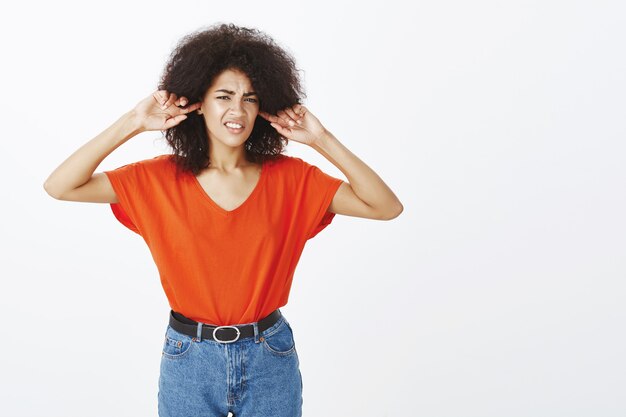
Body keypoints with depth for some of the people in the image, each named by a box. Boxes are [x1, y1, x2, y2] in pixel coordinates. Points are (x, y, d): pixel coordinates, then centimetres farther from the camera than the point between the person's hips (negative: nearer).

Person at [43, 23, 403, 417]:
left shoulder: (290, 177, -6)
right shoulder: (161, 178, -6)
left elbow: (387, 207, -12)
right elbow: (59, 187, -12)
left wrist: (321, 139, -17)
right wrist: (132, 124, -16)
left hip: (270, 357, 1)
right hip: (189, 358, 0)